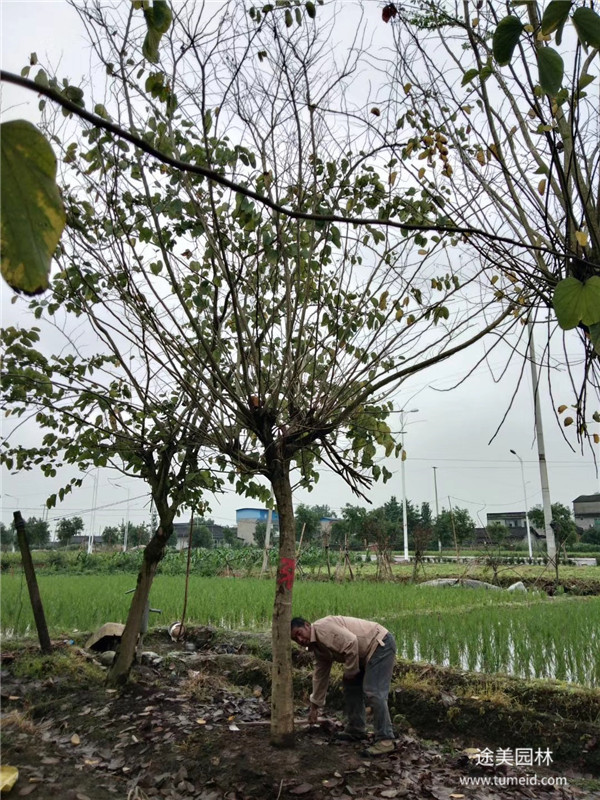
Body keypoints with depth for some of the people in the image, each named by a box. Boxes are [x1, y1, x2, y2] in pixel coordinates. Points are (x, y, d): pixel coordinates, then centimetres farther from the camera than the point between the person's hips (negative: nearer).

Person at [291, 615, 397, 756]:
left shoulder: (322, 628, -21)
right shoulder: (316, 647, 10)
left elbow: (351, 642, -29)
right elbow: (320, 675, 18)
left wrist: (350, 671, -14)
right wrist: (314, 706, 22)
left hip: (381, 644, -10)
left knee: (373, 692, -14)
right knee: (351, 687, 15)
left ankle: (386, 740, -8)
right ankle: (355, 731, 24)